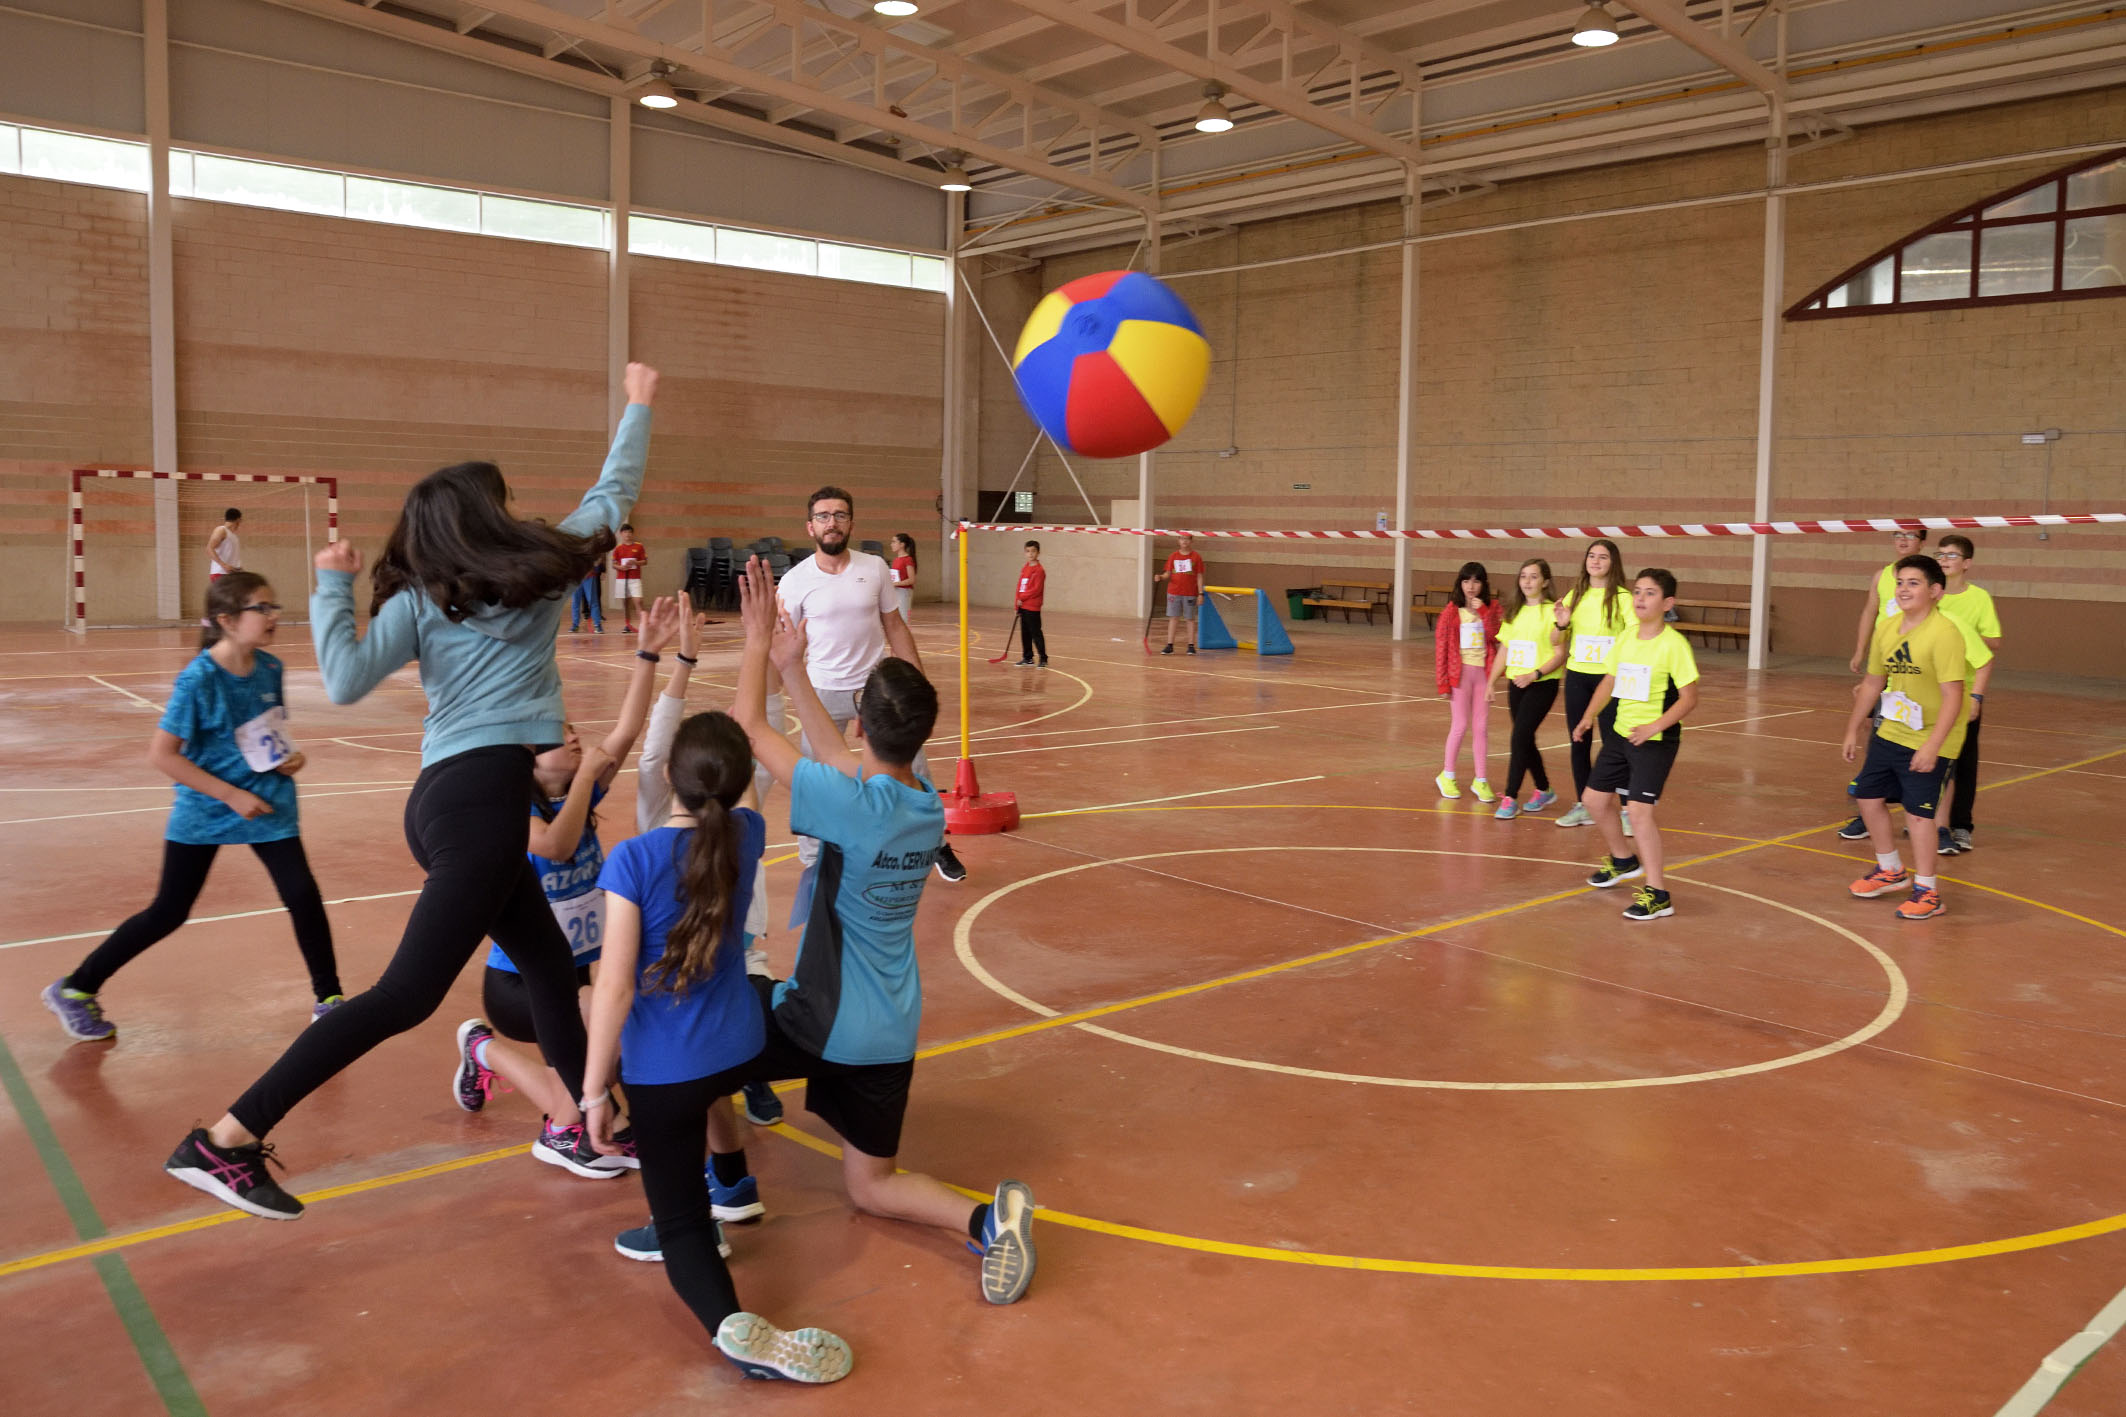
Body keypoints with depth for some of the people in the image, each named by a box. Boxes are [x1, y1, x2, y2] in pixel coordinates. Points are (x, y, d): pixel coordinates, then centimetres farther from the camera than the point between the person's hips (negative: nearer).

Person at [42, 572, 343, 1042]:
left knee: (303, 894, -6)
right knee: (167, 913, 5)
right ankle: (75, 989, 25)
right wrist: (232, 796, -21)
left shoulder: (270, 669, -5)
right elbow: (162, 753, -19)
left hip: (267, 804, 4)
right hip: (204, 811, -4)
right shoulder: (199, 680, -21)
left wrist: (290, 756, -6)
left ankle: (328, 998, 8)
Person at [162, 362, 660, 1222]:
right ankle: (227, 1141, -11)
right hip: (485, 796, -7)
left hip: (444, 797, 7)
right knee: (407, 994, -9)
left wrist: (331, 587, 10)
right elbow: (611, 498, 17)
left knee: (549, 963, 19)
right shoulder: (539, 568, 4)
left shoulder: (417, 599, 10)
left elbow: (344, 682, -4)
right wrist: (638, 409, 29)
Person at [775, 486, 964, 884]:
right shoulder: (795, 581, -8)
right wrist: (801, 699, -12)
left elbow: (894, 626, 7)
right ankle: (812, 865, 21)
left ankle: (936, 844, 29)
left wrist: (918, 682, 5)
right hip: (824, 692, -2)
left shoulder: (875, 568, -2)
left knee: (915, 770, 8)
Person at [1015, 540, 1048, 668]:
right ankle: (1028, 657, 22)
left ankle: (1043, 659, -1)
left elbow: (1036, 589, -16)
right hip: (1023, 607, 8)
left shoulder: (1039, 570, -10)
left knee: (1036, 633, -6)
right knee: (1025, 633, 12)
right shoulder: (1024, 568, 13)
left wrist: (1022, 598, -13)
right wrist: (1017, 603, 10)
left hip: (1033, 607, -8)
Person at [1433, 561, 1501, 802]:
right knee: (1460, 726, 0)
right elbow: (1441, 645, -5)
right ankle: (1447, 776, 15)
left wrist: (1483, 611, -18)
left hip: (1483, 671, 2)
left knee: (1481, 727, 5)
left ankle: (1480, 780, 13)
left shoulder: (1491, 607, 4)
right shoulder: (1452, 611, -3)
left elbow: (1495, 636, -11)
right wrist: (1443, 680, -8)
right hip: (1460, 671, -2)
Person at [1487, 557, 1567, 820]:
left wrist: (1535, 674, -22)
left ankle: (1510, 799, -6)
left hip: (1543, 684, -6)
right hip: (1516, 683, 7)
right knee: (1525, 740, 12)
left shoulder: (1551, 612, -9)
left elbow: (1560, 654, -11)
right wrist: (1492, 681, 6)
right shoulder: (1513, 612, 11)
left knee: (1520, 738, -12)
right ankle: (1544, 790, 29)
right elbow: (1504, 650, 14)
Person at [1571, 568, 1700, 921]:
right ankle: (1623, 859, 40)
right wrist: (1588, 717, 4)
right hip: (1620, 733, 8)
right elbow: (1609, 681, 16)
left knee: (1639, 809, -15)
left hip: (1655, 739, -8)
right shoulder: (1625, 637, 5)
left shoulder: (1674, 644, -15)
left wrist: (1654, 727, -25)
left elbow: (1689, 698, -16)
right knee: (1595, 797, 14)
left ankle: (1658, 894, -5)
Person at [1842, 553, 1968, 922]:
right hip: (1890, 732, 8)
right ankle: (1891, 871, 32)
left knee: (1917, 809, -10)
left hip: (1928, 741, -8)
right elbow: (1873, 682, 14)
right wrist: (1853, 730, 16)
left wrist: (1932, 745, -30)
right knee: (1868, 795, 13)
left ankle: (1927, 891, 4)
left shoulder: (1944, 633, -21)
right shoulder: (1887, 628, 2)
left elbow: (1952, 696, -25)